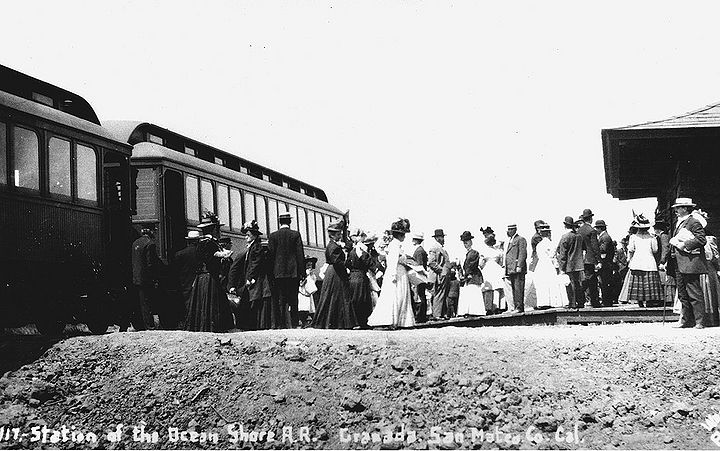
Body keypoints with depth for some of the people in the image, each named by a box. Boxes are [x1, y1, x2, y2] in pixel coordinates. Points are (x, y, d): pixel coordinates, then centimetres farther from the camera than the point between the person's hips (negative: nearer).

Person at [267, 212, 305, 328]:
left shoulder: (272, 236, 2)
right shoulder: (296, 234, -1)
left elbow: (270, 254, 2)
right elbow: (300, 254, -2)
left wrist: (272, 272, 8)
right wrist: (302, 272, 1)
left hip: (279, 272, 1)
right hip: (293, 271, -1)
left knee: (281, 299, 3)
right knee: (293, 299, 4)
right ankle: (294, 324, 1)